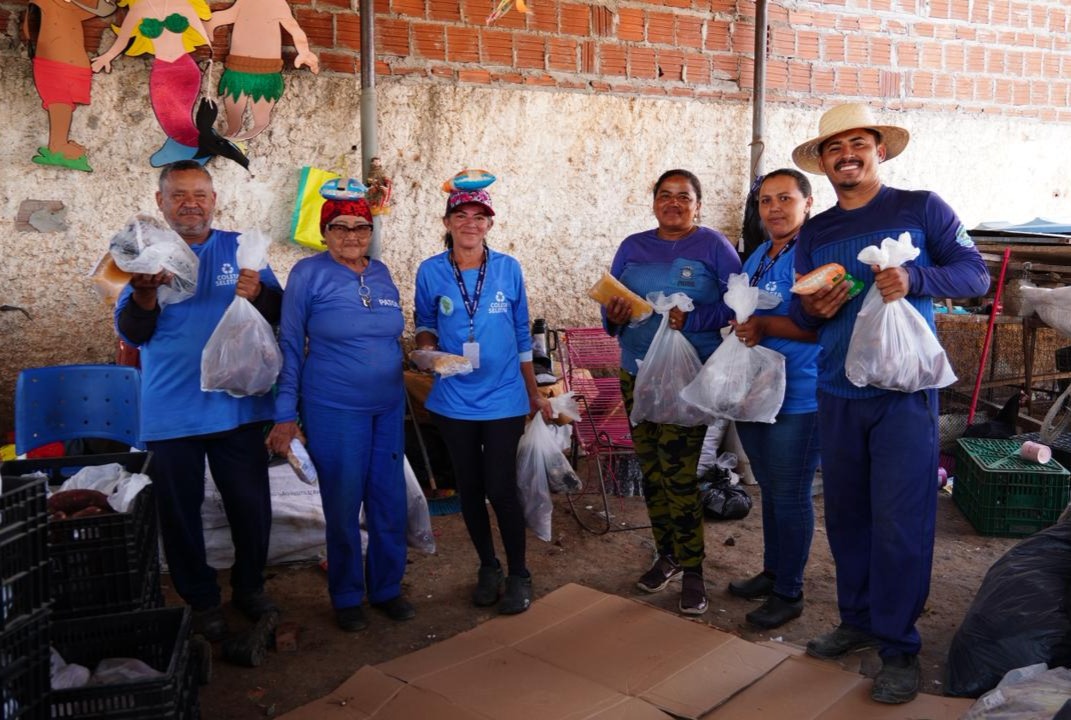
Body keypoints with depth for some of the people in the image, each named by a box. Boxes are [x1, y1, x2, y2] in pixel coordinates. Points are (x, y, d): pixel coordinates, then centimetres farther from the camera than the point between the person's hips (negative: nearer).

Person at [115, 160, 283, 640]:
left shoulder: (241, 248, 3)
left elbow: (277, 314, 1)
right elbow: (132, 334, -5)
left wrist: (258, 293, -20)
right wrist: (144, 294, -24)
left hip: (237, 407, 1)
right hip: (171, 414, 0)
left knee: (251, 506, 9)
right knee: (180, 512, 9)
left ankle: (250, 587, 30)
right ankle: (202, 600, 26)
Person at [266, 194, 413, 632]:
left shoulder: (381, 274, 8)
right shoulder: (308, 274, -6)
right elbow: (290, 346, -5)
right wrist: (285, 415, -7)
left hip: (389, 407, 5)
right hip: (334, 410, -5)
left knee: (391, 501, 10)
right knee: (343, 505, 5)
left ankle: (387, 588, 28)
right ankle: (347, 597, 24)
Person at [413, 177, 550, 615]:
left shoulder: (508, 269, -1)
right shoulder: (431, 272, -1)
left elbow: (522, 335, 6)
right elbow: (425, 325, 11)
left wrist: (535, 393, 9)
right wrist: (427, 348, -12)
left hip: (504, 398, -1)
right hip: (453, 399, 2)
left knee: (501, 488, -3)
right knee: (469, 488, 12)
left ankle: (518, 575, 16)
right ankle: (487, 566, 31)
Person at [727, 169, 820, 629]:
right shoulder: (756, 258, 14)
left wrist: (764, 325, -22)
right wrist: (740, 329, 5)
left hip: (796, 398, -8)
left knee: (789, 496, 2)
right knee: (770, 490, 19)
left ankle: (789, 593, 16)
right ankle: (772, 572, 34)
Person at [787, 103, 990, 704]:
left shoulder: (921, 207, 0)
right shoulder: (814, 232, 12)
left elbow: (976, 274, -4)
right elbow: (801, 318, 13)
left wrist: (913, 280, -22)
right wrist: (811, 309, -11)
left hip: (904, 390, -4)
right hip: (837, 395, 5)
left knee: (899, 522, -4)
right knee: (846, 515, 11)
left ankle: (899, 647, 9)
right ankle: (858, 620, 27)